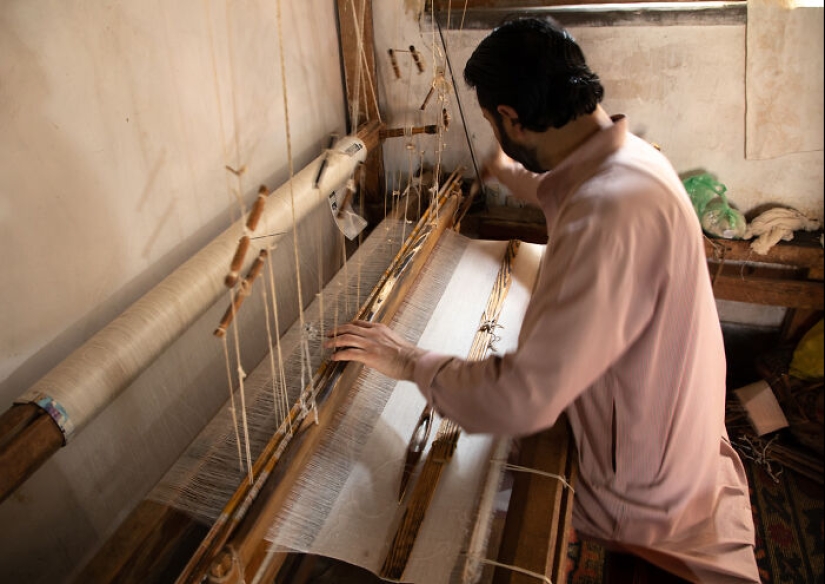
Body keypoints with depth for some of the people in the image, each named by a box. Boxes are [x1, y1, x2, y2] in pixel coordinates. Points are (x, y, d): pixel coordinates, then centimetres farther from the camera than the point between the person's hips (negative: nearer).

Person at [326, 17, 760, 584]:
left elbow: (523, 399, -38)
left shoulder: (609, 211, -37)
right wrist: (513, 175, 40)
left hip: (646, 507, -8)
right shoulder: (624, 153, -4)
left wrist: (409, 360, -23)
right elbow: (563, 193, 24)